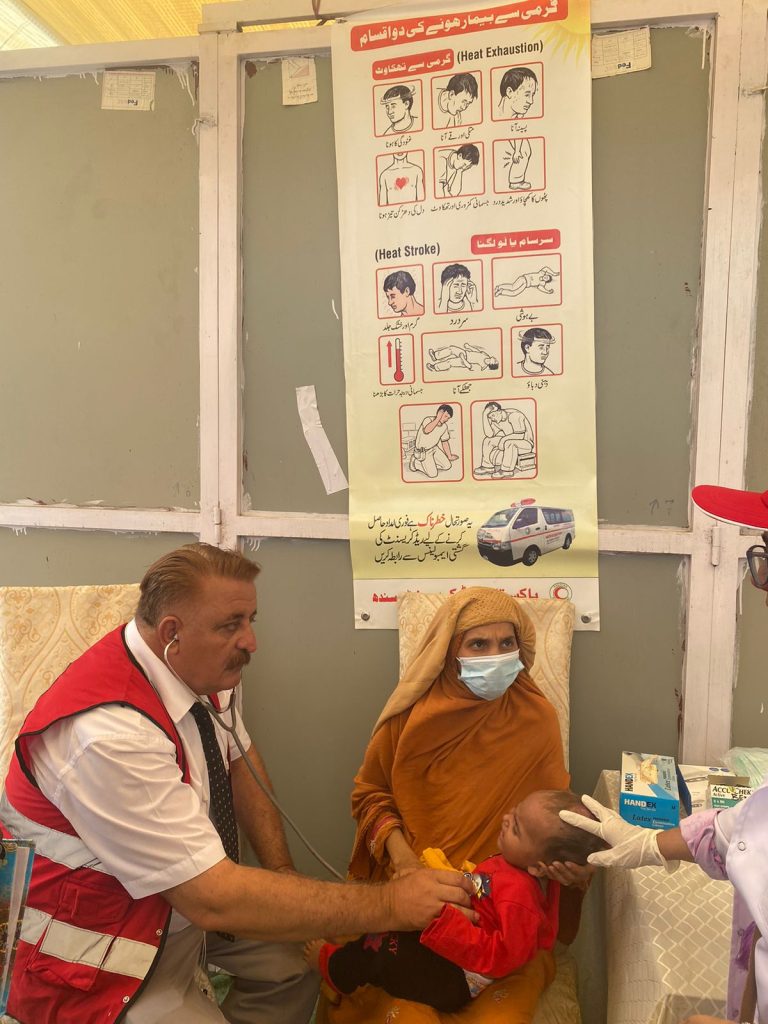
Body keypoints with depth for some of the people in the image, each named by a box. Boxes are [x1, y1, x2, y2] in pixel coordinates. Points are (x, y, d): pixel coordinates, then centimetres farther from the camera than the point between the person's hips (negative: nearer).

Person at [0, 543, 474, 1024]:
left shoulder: (195, 672, -10)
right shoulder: (111, 734, -35)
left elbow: (240, 762, 7)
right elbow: (215, 900, -35)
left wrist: (281, 869, -3)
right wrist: (390, 905, -32)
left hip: (184, 900, 7)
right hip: (95, 961, -7)